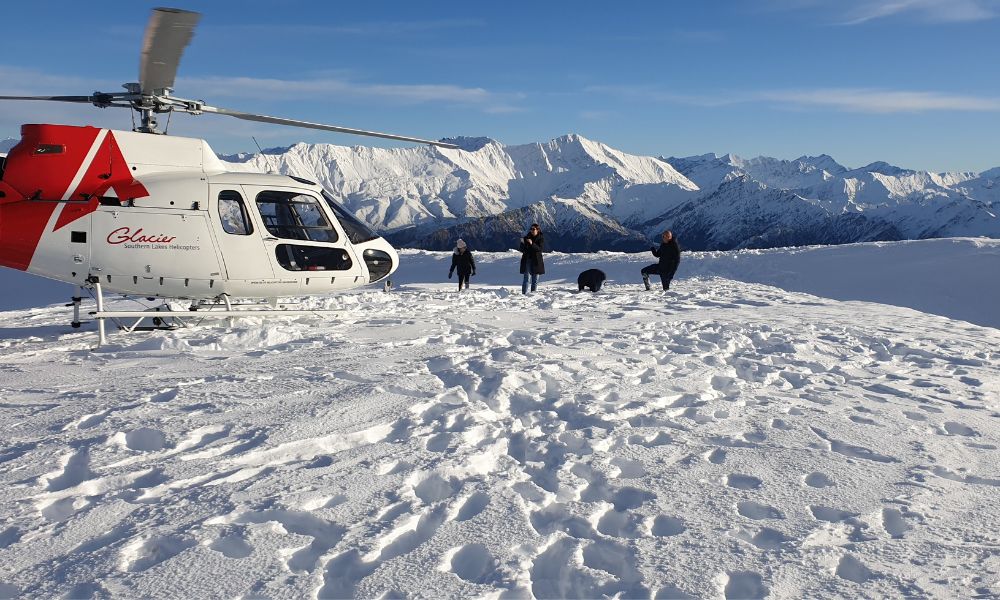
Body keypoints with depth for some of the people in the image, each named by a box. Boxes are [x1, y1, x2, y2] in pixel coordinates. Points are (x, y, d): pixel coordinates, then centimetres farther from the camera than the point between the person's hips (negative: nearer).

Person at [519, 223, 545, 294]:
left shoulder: (541, 238, 2)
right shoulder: (526, 238, 5)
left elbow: (541, 249, -12)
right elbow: (521, 249, 3)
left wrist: (532, 244, -24)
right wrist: (522, 243, -17)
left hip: (536, 261, 1)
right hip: (527, 260, -1)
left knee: (535, 280, 6)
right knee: (527, 278, -12)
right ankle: (524, 293, -17)